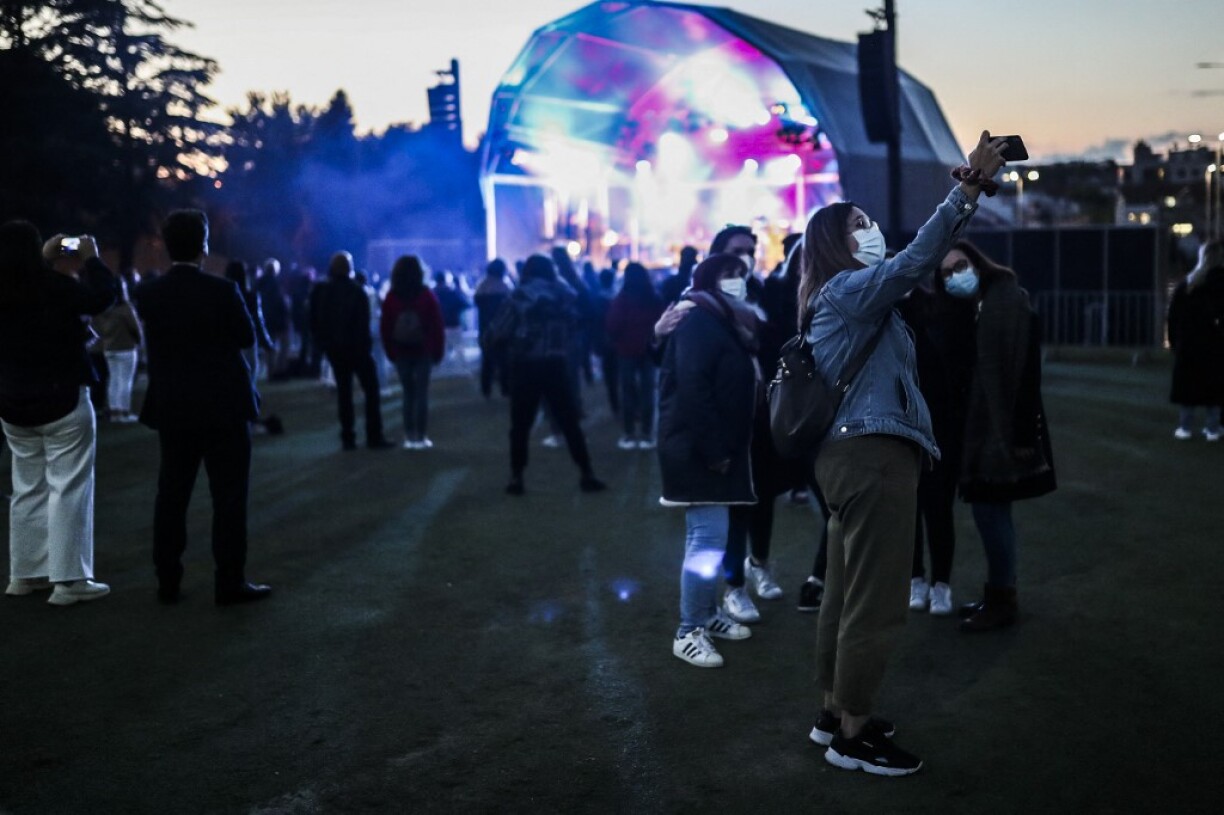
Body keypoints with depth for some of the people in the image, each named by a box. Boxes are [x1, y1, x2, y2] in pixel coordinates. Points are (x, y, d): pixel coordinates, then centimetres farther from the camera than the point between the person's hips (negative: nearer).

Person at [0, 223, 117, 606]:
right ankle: (69, 579, -4)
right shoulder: (54, 287, -17)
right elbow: (104, 296, -5)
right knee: (68, 490, -2)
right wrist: (90, 260, 8)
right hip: (63, 402, -6)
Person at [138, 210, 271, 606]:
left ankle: (168, 582, 14)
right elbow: (247, 337, -2)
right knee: (229, 495, 2)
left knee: (171, 494, 10)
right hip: (222, 406, -4)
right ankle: (229, 582, 4)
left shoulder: (150, 294, 0)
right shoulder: (221, 290, -13)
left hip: (171, 407, 5)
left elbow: (155, 343, 12)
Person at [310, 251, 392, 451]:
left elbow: (314, 322, 5)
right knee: (371, 389, 2)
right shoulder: (356, 291, -11)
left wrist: (323, 343, 12)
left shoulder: (320, 292, 2)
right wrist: (366, 343, -7)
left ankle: (348, 438, 7)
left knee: (343, 390, 10)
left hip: (333, 348, 4)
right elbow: (363, 323, -14)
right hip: (356, 347, -4)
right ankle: (374, 437, -4)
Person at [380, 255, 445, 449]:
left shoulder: (391, 297, 0)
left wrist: (390, 351, 9)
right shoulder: (427, 296, -6)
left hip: (400, 351, 2)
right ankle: (420, 437, -3)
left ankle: (409, 437, 6)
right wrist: (438, 351, 2)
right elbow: (437, 325, -6)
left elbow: (385, 327, 2)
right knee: (422, 393, 1)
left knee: (408, 393, 10)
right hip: (423, 350, -2)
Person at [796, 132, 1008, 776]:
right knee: (876, 599, -5)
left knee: (846, 592, 16)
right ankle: (852, 737, 3)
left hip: (854, 453, 11)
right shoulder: (849, 288, -9)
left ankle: (834, 715, 25)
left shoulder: (843, 295, 20)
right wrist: (970, 187, -22)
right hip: (873, 455, -11)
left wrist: (966, 190, 15)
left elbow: (915, 265, 21)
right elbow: (917, 260, -24)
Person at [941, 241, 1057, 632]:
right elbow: (973, 371, 11)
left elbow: (1021, 372, -21)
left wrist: (1020, 435, -24)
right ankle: (999, 591, 24)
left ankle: (1002, 600, 6)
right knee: (991, 510, 14)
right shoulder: (975, 309, 13)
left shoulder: (1007, 302, -14)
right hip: (984, 426, 9)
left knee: (990, 510, -4)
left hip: (1003, 430, -9)